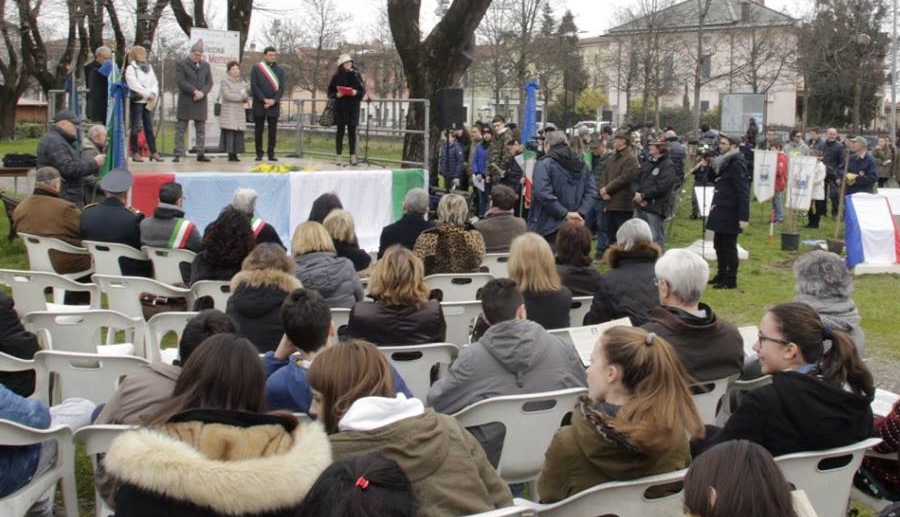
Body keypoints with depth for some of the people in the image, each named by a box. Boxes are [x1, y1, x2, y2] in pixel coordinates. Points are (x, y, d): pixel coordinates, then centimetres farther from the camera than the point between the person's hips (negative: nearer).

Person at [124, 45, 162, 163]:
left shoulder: (148, 67, 15)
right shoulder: (130, 68, -5)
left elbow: (154, 82, 11)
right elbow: (134, 85, -14)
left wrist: (154, 93, -7)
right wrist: (148, 94, -15)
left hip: (148, 101, 6)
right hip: (137, 100, -6)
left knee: (149, 127, 5)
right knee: (136, 127, -2)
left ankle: (153, 152, 5)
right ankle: (135, 152, 3)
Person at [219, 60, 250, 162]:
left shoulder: (242, 82, 16)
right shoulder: (225, 81, -1)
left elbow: (246, 98, 13)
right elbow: (227, 95, -13)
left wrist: (246, 94, -10)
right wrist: (241, 97, -10)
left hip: (239, 112, 5)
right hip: (228, 112, -5)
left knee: (239, 133, -1)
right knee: (229, 132, -10)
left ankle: (235, 154, 1)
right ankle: (230, 154, -10)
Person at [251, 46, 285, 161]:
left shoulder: (280, 70, 11)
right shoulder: (256, 68, 4)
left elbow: (282, 87, 5)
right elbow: (254, 86, -4)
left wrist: (274, 100, -10)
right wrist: (264, 99, -13)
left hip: (274, 105, 2)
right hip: (259, 104, -2)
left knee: (273, 130, 1)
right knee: (258, 129, 1)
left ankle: (271, 153, 6)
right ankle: (259, 153, 6)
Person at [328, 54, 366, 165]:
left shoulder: (356, 75, 4)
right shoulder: (337, 76, 2)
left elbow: (363, 90, 7)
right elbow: (330, 91, 6)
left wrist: (356, 92, -13)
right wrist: (336, 94, -13)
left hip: (353, 107, 1)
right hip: (340, 107, -1)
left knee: (352, 131, 1)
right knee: (340, 130, 2)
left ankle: (353, 156, 3)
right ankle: (338, 156, 5)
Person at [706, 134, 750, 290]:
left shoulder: (737, 164, -16)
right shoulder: (726, 162, 14)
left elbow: (743, 193, -20)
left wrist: (744, 217, -23)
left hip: (730, 215, -9)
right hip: (721, 214, 9)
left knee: (728, 247, -2)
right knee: (719, 245, 16)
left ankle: (730, 280, 6)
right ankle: (722, 275, 27)